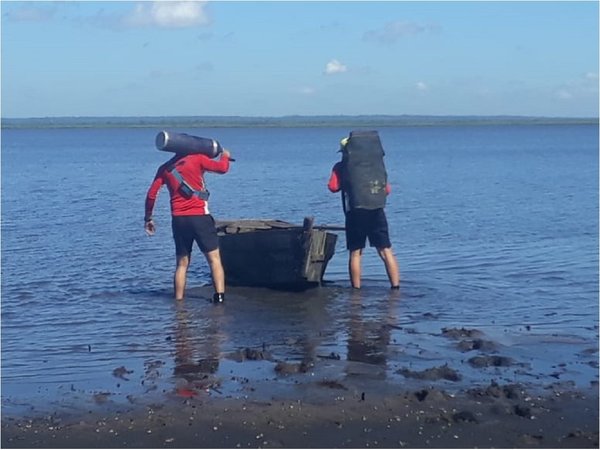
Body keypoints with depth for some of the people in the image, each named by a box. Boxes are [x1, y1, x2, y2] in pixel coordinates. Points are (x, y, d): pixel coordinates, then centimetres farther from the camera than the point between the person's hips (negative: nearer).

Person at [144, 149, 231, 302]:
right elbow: (222, 168, -4)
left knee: (182, 263, 13)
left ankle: (178, 301, 9)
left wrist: (148, 218, 18)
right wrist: (225, 156, 18)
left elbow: (151, 194, 10)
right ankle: (219, 296, -14)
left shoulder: (165, 168, 13)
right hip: (199, 216, -4)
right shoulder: (197, 159, -1)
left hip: (178, 219, 4)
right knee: (214, 259, -1)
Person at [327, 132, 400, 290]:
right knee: (386, 251, 4)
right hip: (376, 211, 2)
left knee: (355, 253, 5)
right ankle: (396, 287, -2)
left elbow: (333, 187, -2)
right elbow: (387, 189, 14)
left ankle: (356, 290, 5)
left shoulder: (340, 167, 8)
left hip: (355, 213, -2)